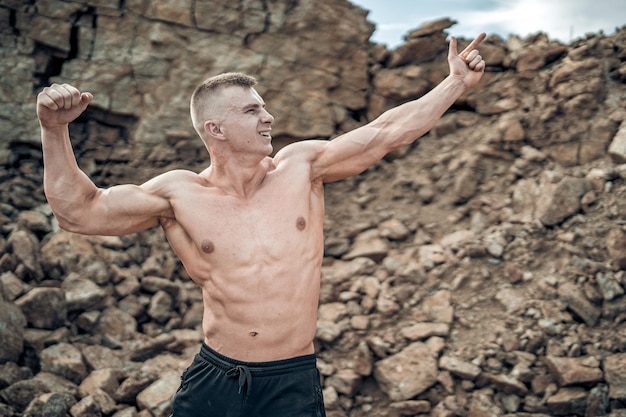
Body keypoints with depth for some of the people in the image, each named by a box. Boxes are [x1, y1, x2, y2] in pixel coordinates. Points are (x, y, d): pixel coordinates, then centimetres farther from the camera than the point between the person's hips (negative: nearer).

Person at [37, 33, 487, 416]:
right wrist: (55, 130, -13)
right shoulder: (179, 193, -3)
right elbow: (79, 210, -3)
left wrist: (457, 82, 3)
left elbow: (386, 132, 1)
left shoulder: (300, 167, -1)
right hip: (213, 380, 1)